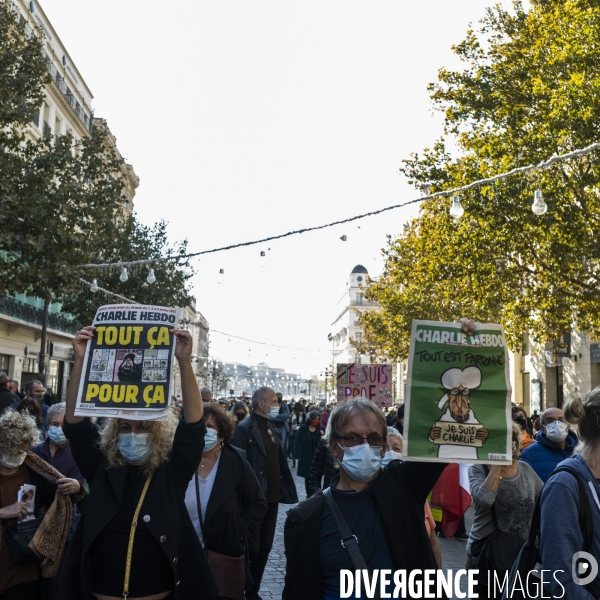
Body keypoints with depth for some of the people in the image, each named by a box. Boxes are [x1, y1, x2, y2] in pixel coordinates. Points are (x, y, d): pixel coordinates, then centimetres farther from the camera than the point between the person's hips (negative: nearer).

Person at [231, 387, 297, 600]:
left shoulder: (270, 428, 12)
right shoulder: (244, 429, -13)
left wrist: (284, 491, 8)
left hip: (271, 498, 8)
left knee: (265, 547, 15)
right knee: (251, 548, 1)